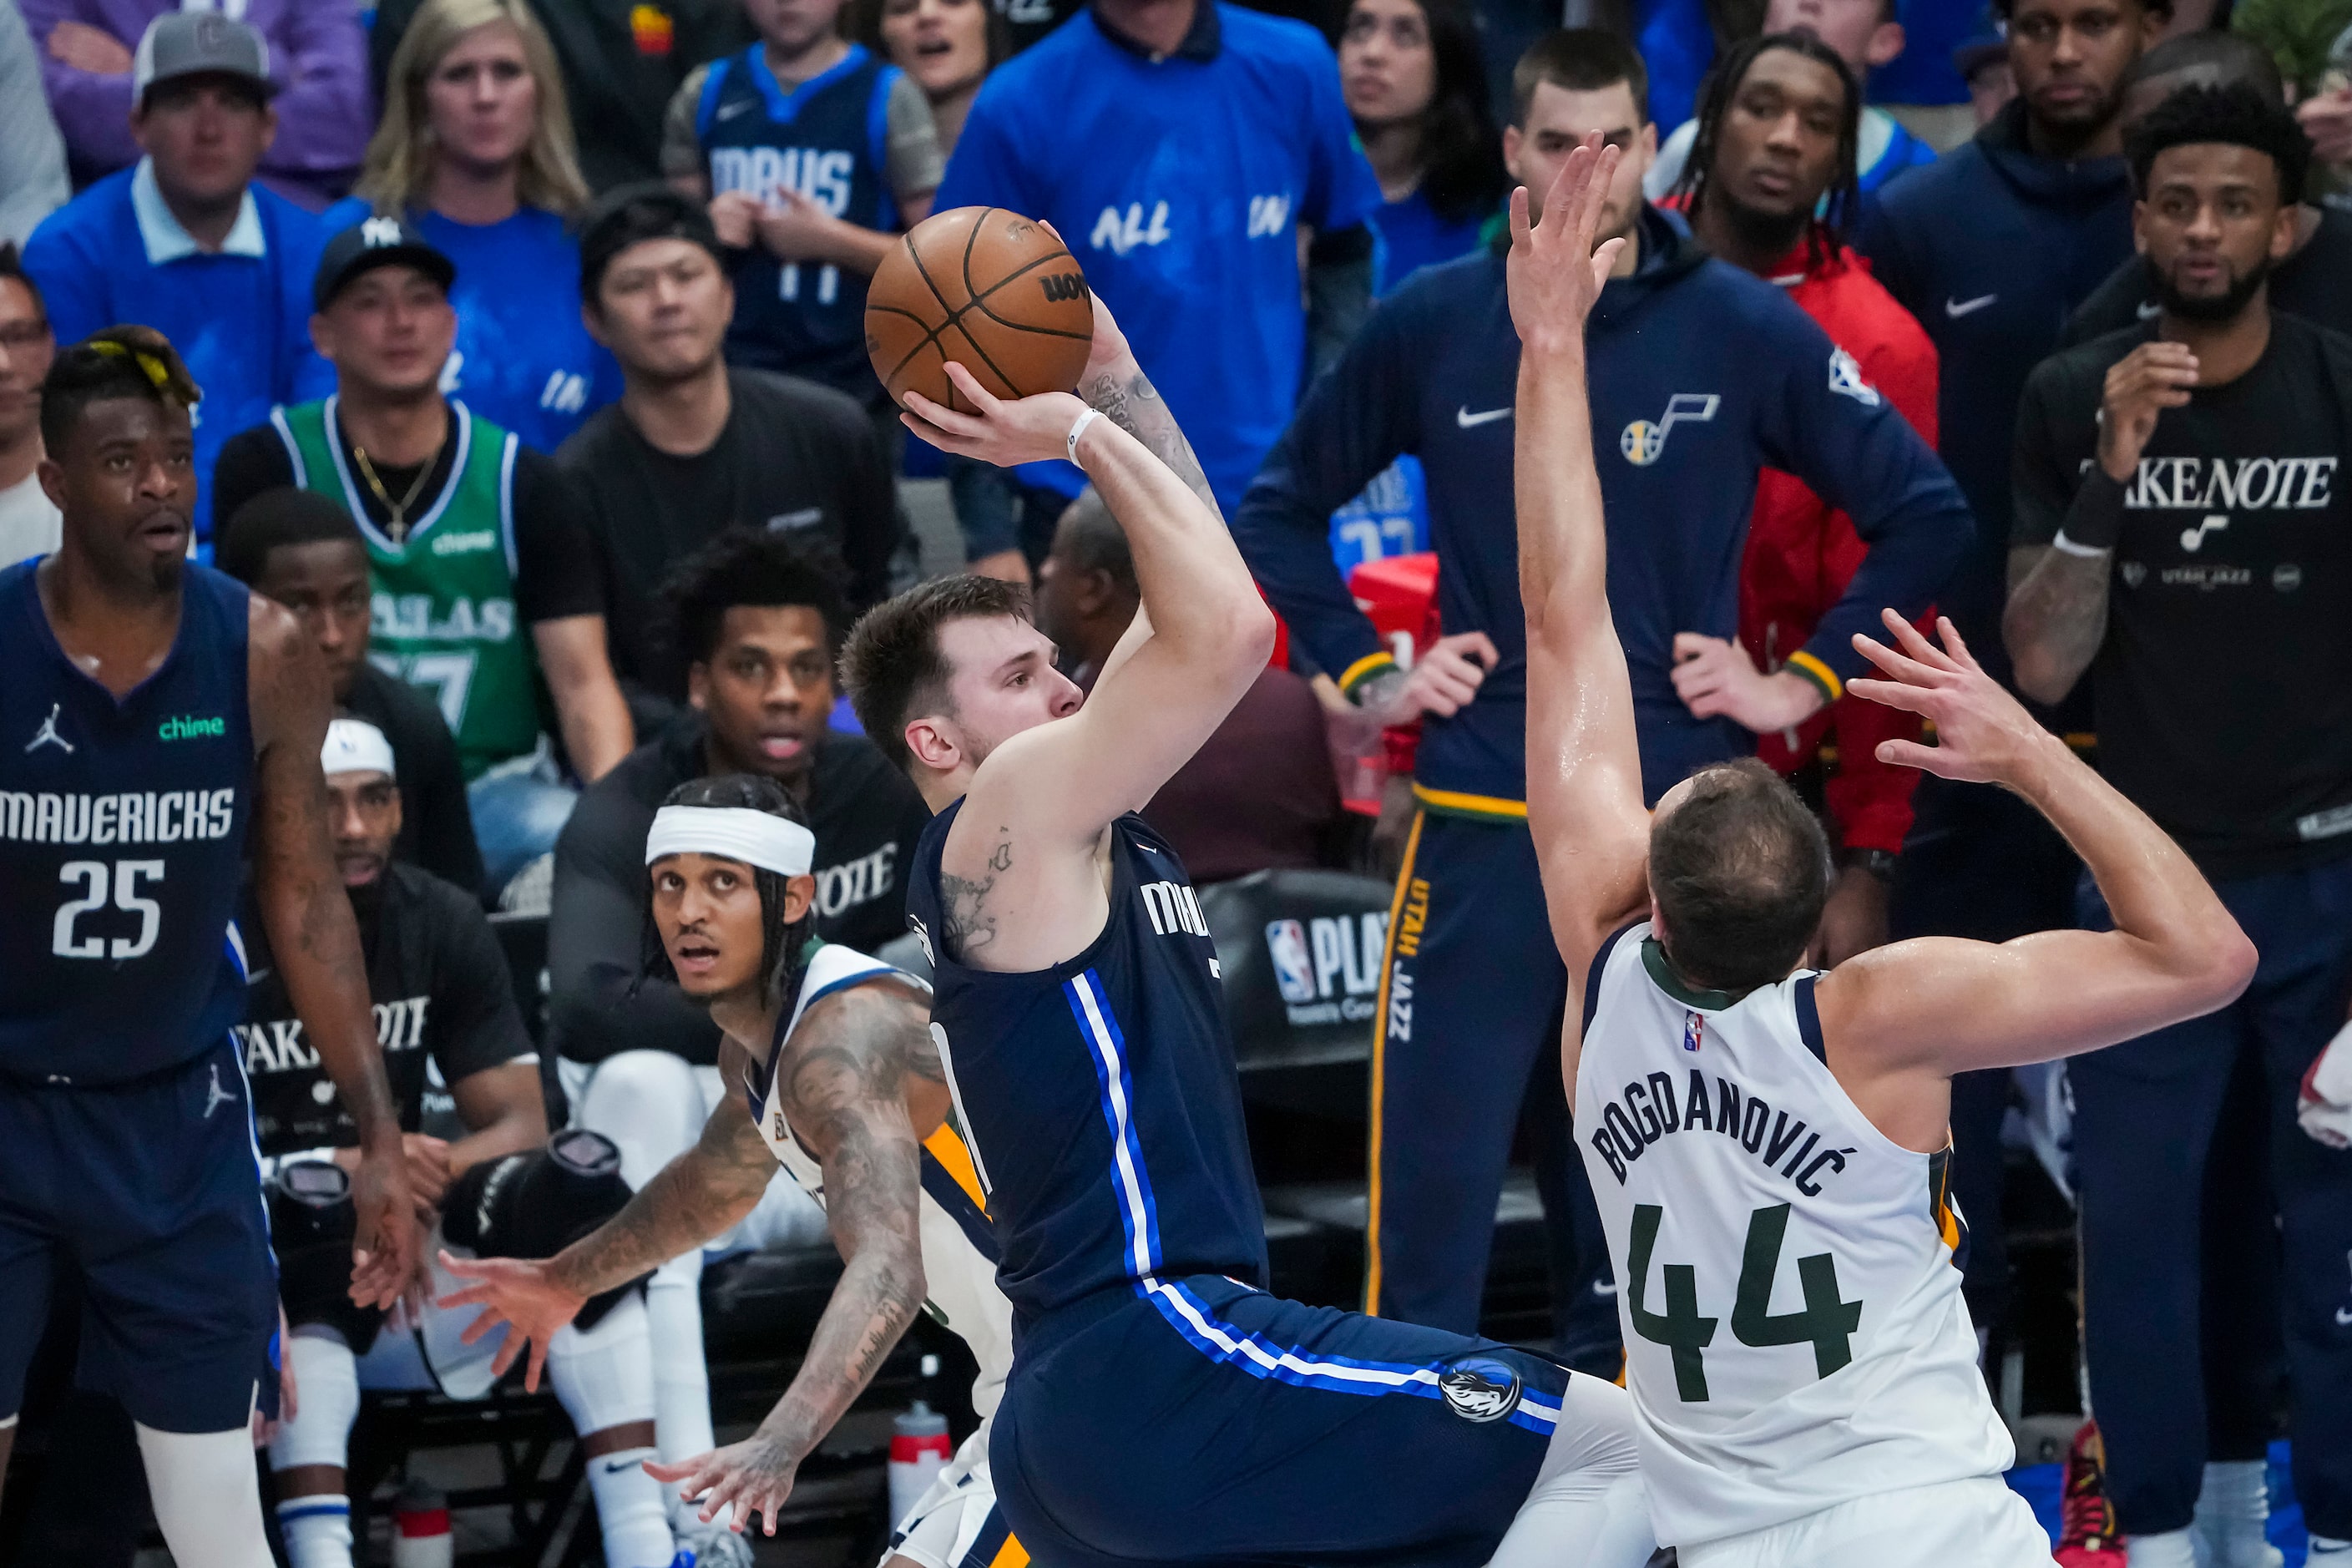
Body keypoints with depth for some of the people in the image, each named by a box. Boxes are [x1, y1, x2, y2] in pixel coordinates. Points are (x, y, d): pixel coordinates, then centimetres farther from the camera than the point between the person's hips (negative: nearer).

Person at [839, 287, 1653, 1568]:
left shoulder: (1063, 819, 20)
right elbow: (1225, 629, -17)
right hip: (1153, 1364, -11)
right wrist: (1082, 436, -4)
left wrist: (1109, 367, 23)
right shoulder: (1007, 815, -6)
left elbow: (1190, 611, 27)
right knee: (1629, 1451, -12)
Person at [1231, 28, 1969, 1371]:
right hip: (1478, 829, 0)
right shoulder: (1432, 326, 3)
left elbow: (1925, 515, 4)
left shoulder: (1742, 330, -1)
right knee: (1428, 1206, -4)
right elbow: (1282, 506, 15)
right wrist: (1365, 675, 5)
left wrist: (1803, 684, -1)